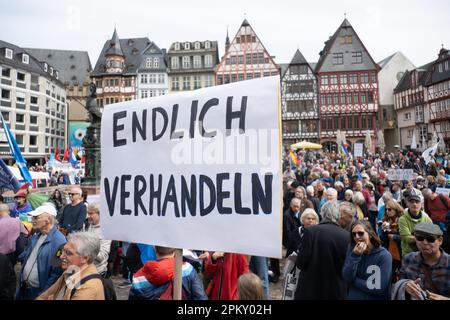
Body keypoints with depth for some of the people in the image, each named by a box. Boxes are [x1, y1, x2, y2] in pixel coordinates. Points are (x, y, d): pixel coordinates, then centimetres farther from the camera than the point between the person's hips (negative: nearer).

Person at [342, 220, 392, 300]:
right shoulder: (352, 250, -1)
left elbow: (379, 288, -16)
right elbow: (346, 278, -9)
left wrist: (354, 280, -8)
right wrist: (355, 256, -18)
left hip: (374, 298, -1)